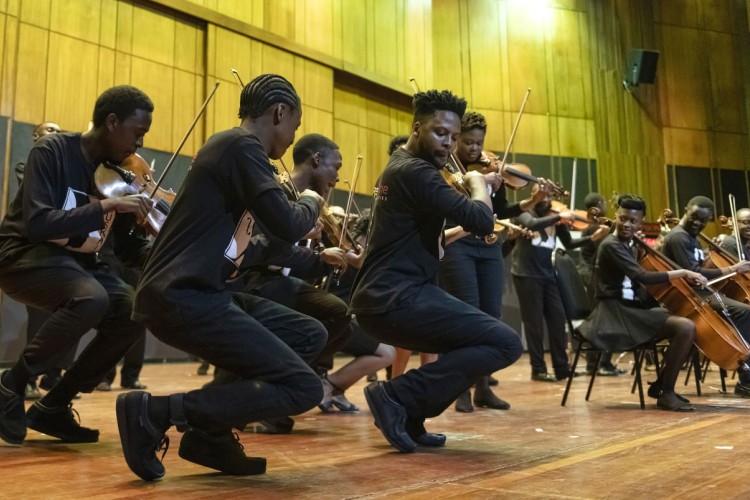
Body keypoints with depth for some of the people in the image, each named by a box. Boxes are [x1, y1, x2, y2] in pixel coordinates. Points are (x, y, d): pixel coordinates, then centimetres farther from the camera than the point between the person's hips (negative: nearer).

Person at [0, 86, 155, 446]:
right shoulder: (52, 151, -15)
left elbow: (127, 248, 4)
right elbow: (36, 224, -28)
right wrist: (106, 206, -35)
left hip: (75, 261, 7)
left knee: (131, 312, -18)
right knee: (91, 299, -35)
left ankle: (54, 406, -2)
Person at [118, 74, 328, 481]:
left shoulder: (233, 147, 20)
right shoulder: (241, 145, -10)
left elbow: (237, 253, 23)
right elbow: (288, 225, -18)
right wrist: (311, 202, 5)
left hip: (198, 293, 10)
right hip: (183, 298, -10)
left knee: (310, 336, 13)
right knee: (303, 388, -10)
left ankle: (211, 434, 11)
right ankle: (154, 412, -8)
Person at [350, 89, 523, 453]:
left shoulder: (399, 167, 19)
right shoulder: (415, 171, -13)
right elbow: (481, 221, -20)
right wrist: (477, 182, -1)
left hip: (381, 300, 10)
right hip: (399, 299, -10)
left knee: (471, 342, 23)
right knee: (506, 344, -11)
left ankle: (409, 419, 14)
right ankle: (398, 396, -10)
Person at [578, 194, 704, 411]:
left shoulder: (629, 246, 18)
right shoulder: (611, 245, -13)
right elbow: (643, 277, -23)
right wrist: (682, 272, -17)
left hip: (631, 308, 10)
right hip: (616, 312, -10)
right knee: (686, 327, -22)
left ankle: (660, 385, 14)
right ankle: (666, 393, -10)